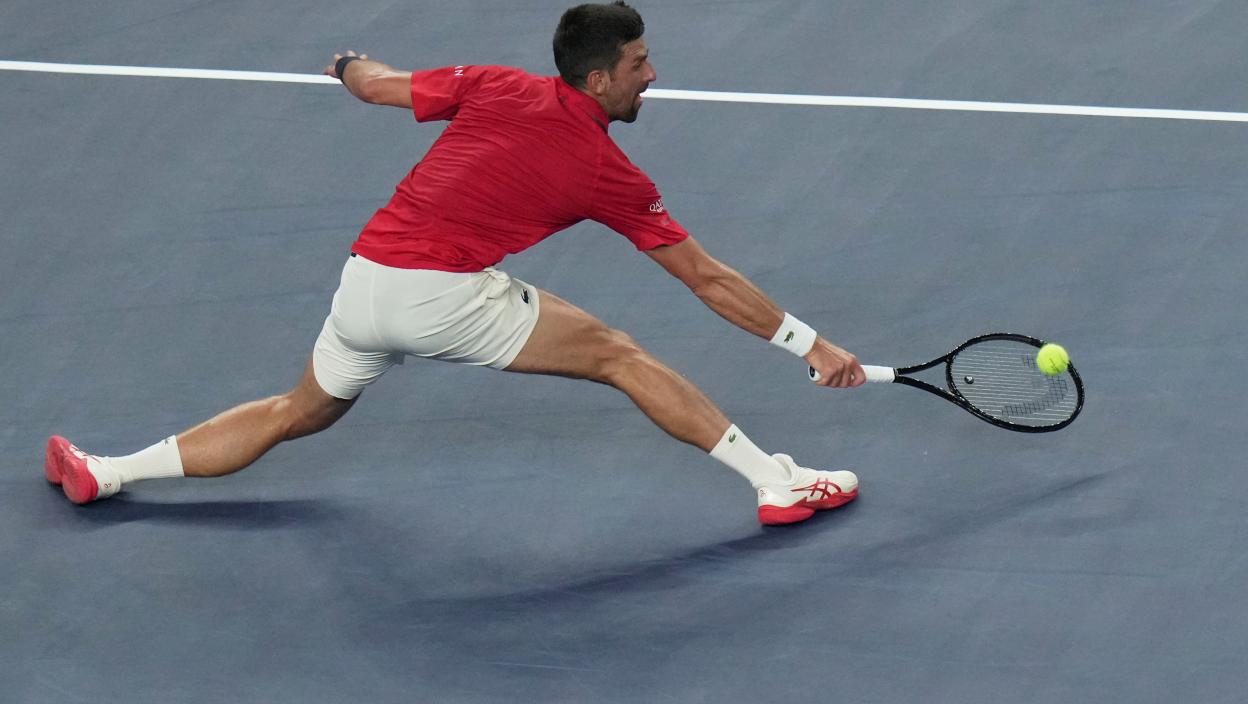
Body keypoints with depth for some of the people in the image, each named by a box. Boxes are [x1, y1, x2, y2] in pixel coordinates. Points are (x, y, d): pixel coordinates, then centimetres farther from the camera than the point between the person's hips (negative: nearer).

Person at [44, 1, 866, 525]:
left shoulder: (494, 86, 10)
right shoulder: (610, 173, 1)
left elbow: (376, 84, 20)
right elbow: (708, 278, 5)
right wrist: (810, 342, 12)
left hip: (363, 280, 6)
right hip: (444, 295, -6)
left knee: (300, 413, 26)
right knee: (620, 356, 2)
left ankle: (106, 471, 28)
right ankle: (781, 480, -2)